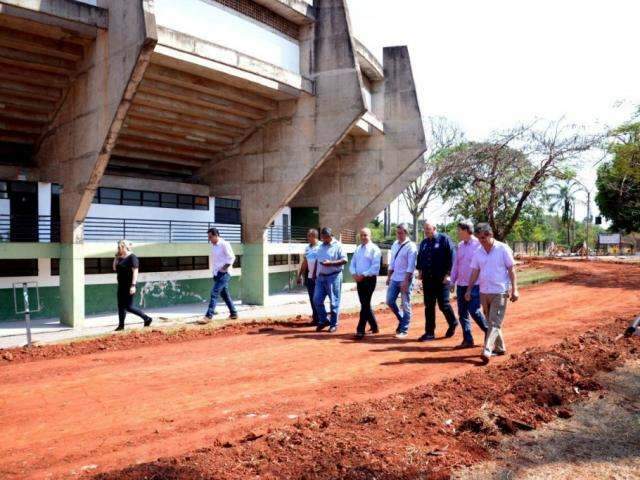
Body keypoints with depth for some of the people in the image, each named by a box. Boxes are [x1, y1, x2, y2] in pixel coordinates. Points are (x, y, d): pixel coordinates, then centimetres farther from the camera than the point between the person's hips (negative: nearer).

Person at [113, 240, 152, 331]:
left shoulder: (132, 257, -14)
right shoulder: (121, 258, 12)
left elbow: (135, 272, -19)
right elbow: (115, 268, 20)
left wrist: (133, 285, -26)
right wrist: (116, 257, 9)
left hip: (129, 286, -9)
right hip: (121, 285, 9)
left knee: (129, 307, -7)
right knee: (121, 306, 11)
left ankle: (147, 318, 2)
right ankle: (121, 325, 18)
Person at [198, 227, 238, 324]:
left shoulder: (224, 244, -12)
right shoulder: (213, 245, 12)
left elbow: (231, 258, -15)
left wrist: (223, 268, -17)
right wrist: (214, 270, 14)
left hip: (224, 273, -9)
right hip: (217, 273, 9)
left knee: (214, 293, -15)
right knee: (224, 294, 13)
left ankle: (208, 316, -16)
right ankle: (233, 313, 24)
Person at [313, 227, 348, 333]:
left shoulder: (338, 246, -6)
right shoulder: (321, 246, 14)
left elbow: (344, 260, -14)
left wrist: (330, 263, -23)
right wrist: (315, 275, 16)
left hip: (333, 277, -6)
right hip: (321, 277, 6)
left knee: (334, 302, 0)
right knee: (317, 299, 3)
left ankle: (334, 324, 11)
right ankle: (323, 320, 18)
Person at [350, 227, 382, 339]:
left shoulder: (374, 249, -7)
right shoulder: (358, 249, 14)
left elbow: (375, 267, -16)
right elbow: (352, 264, 13)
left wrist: (363, 275, -19)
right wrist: (354, 274, -6)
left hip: (369, 279, -7)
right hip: (359, 280, 7)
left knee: (365, 304, -7)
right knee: (365, 304, 13)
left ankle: (360, 330, -5)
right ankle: (374, 326, 27)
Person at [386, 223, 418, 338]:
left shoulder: (411, 247, -12)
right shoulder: (395, 245, 9)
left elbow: (411, 266, -17)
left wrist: (405, 281, -21)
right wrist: (389, 276, 13)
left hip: (405, 280, -7)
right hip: (394, 278, 7)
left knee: (405, 305, 2)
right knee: (390, 301, 8)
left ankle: (403, 330, 13)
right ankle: (402, 320, 30)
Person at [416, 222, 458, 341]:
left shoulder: (444, 239, -6)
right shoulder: (424, 242, 12)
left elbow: (452, 257, -9)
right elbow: (420, 257, 23)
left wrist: (448, 274, -13)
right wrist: (420, 270, 10)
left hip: (441, 279, -5)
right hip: (427, 279, 5)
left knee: (443, 304, 0)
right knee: (429, 306, 5)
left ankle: (453, 323, 28)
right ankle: (429, 332, 10)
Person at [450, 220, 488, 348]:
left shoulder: (478, 245, -9)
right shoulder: (460, 246, 12)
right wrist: (452, 281, 14)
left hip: (474, 285, -7)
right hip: (461, 285, 7)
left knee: (474, 311, -8)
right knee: (462, 313, 7)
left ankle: (489, 332, 15)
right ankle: (468, 339, 15)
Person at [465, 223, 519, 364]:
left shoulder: (503, 249, -7)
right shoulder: (478, 253, 5)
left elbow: (511, 270, -6)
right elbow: (474, 273, 9)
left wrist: (514, 290, -11)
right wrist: (469, 290, 4)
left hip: (500, 292, -5)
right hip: (484, 292, 5)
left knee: (495, 323, -9)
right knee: (491, 322, 13)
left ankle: (487, 351, -17)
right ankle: (500, 347, 26)